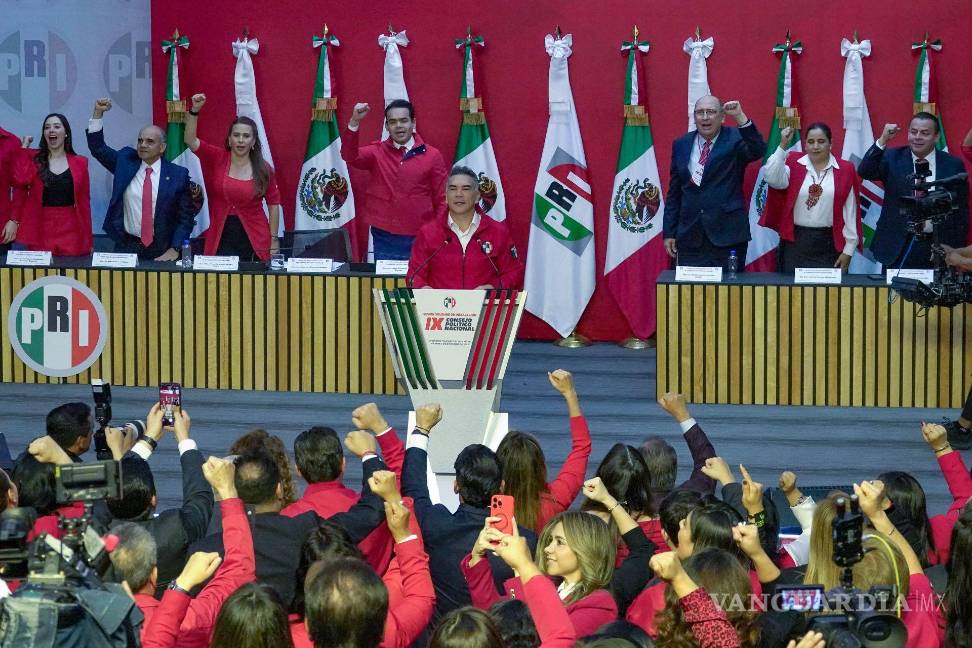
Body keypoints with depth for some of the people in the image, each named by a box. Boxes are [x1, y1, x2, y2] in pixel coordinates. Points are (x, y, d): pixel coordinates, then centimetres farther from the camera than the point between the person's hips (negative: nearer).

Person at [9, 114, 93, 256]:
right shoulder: (33, 159, 6)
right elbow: (20, 182, -13)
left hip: (71, 233, 1)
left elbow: (84, 201, 8)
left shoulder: (79, 163, 8)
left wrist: (89, 240, 6)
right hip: (40, 233, 0)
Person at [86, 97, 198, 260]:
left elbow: (186, 217, -4)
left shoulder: (178, 174, -3)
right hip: (126, 246, 2)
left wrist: (174, 250, -13)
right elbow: (97, 148, 8)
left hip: (162, 252, -2)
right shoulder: (125, 161, 6)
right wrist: (98, 113, -3)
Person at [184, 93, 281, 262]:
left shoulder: (264, 170, -2)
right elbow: (190, 141, -12)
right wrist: (195, 110, -26)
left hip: (254, 241, 0)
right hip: (221, 238, 0)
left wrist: (274, 240, 1)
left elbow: (273, 204, 4)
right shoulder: (217, 158, -1)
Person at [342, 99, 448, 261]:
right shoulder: (377, 152, 6)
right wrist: (354, 122, -25)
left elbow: (441, 200, 4)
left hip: (420, 241, -1)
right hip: (384, 240, 1)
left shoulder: (432, 155, 3)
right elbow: (350, 156, -12)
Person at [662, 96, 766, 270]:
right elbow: (674, 192, 13)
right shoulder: (681, 145, 10)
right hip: (690, 236, 3)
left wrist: (740, 117, -30)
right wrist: (669, 232, 9)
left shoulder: (735, 139, 0)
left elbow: (758, 150, -22)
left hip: (727, 234, -3)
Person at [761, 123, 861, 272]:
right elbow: (774, 180, -16)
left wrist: (848, 250, 0)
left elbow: (850, 212, 2)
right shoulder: (794, 163, 3)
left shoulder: (844, 169, 1)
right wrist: (783, 146, -19)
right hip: (795, 242, 0)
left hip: (829, 244, 0)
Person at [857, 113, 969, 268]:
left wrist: (957, 252, 2)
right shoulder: (893, 158, 1)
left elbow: (961, 210, 6)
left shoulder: (953, 165, 2)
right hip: (897, 247, 0)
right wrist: (883, 140, -25)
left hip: (936, 248, 0)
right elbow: (864, 172, -15)